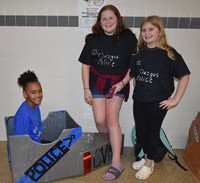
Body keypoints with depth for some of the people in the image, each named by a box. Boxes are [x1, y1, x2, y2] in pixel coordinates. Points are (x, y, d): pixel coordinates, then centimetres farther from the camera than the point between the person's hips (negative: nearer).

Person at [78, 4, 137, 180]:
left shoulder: (129, 38, -7)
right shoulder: (93, 39, -3)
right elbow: (86, 65, 1)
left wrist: (122, 83, -13)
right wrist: (86, 89, -2)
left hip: (117, 83, -2)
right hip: (97, 82, 2)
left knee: (112, 119, -9)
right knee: (100, 120, -1)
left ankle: (116, 162, 1)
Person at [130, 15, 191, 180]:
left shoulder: (169, 53, -11)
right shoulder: (139, 53, 3)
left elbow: (184, 76, -9)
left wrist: (175, 100, -11)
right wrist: (138, 92, 6)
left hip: (158, 102, -4)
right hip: (139, 100, 5)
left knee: (153, 132, 10)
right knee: (140, 131, 15)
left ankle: (149, 164, 31)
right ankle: (147, 157, 40)